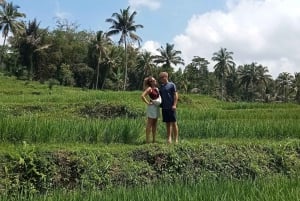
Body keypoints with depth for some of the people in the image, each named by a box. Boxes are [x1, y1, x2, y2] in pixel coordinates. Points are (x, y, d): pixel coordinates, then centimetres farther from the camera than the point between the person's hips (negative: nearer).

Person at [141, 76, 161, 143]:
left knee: (155, 124, 11)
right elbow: (142, 96, -22)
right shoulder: (149, 88, -11)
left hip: (157, 107, 8)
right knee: (149, 124, -6)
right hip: (152, 107, -8)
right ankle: (147, 140, -3)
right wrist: (147, 103, -16)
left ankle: (154, 140, 17)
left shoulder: (156, 88, 12)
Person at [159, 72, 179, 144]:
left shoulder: (172, 85, -2)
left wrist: (174, 105, -14)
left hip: (171, 107, -6)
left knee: (174, 123, -2)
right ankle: (169, 138, 11)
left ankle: (176, 139, 2)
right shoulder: (161, 87, 15)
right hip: (164, 108, 6)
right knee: (167, 123, 8)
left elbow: (176, 95, -6)